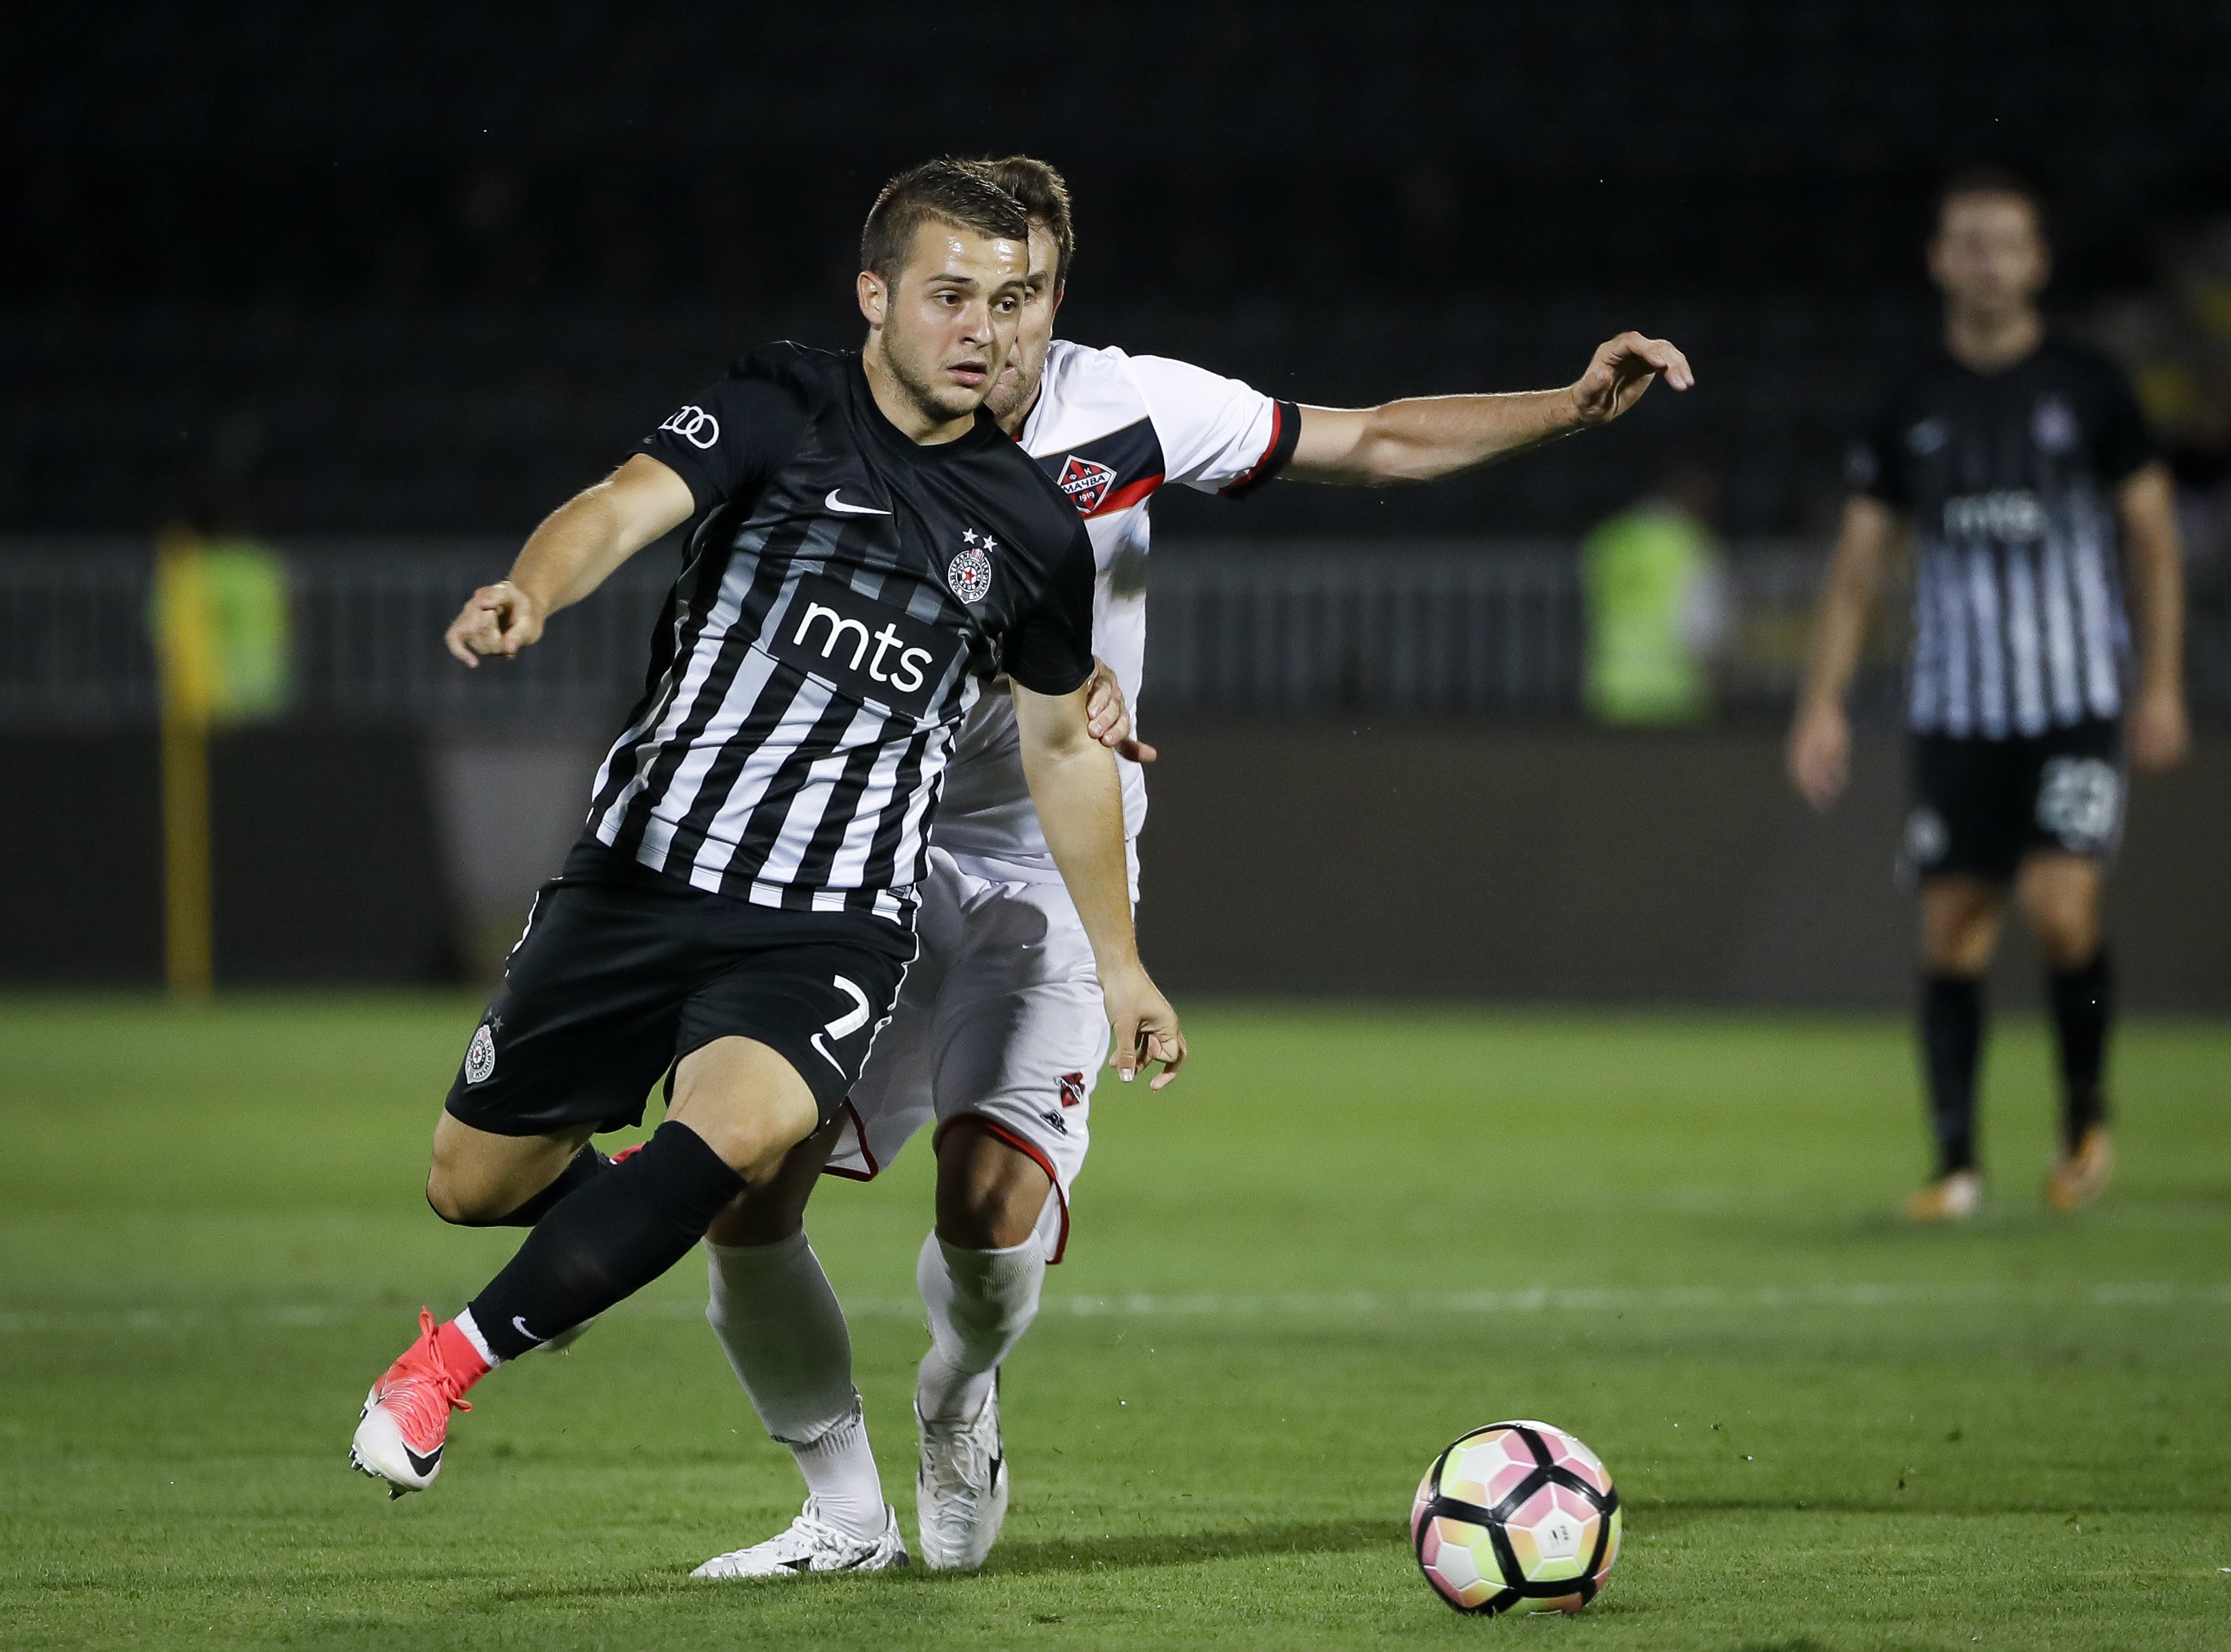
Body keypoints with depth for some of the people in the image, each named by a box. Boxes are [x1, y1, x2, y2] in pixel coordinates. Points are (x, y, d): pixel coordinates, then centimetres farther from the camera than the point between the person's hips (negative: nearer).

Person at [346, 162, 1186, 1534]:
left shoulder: (1031, 531, 6)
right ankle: (644, 1214, 41)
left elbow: (1065, 744, 20)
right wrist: (529, 594, -44)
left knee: (740, 1128, -31)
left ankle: (462, 1353, -15)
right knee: (473, 1185, 8)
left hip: (831, 931, 0)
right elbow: (631, 504, -21)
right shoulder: (783, 410, -3)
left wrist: (1118, 961, 22)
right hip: (640, 872, 0)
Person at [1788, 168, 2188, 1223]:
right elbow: (1858, 563, 10)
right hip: (1955, 709, 2)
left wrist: (2163, 685, -1)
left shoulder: (2089, 390, 1)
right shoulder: (1912, 410, 7)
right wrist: (1824, 704, 3)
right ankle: (1955, 1163, 6)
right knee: (1952, 929, -1)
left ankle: (2086, 1115, 7)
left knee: (2061, 907, -15)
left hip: (2078, 701, -2)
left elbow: (2152, 535, 5)